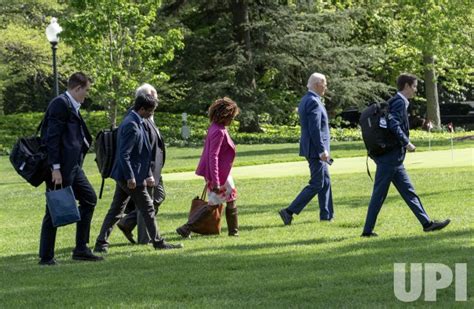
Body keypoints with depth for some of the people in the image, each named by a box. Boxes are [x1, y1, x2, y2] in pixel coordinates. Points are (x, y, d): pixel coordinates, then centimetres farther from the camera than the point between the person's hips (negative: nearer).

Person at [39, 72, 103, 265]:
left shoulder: (71, 106, 16)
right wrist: (55, 168, -22)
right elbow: (52, 137, -20)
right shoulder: (60, 104, -14)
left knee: (89, 199, 13)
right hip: (61, 168, -10)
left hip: (72, 166, 10)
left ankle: (81, 249, 16)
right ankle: (46, 257, 2)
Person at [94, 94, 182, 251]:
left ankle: (101, 243, 8)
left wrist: (148, 175, 20)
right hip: (130, 176, -10)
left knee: (116, 210, 9)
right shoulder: (131, 125, -19)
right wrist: (130, 177, -23)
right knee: (147, 209, 1)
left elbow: (141, 153, 20)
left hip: (124, 176, 10)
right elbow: (124, 154, -23)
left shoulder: (135, 122, 13)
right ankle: (158, 242, 10)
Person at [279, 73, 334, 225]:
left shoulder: (306, 100, 14)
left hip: (311, 149, 10)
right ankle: (289, 212, -9)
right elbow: (315, 129, -23)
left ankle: (326, 215, 20)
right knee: (316, 184, -6)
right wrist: (322, 150, -23)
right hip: (315, 149, -10)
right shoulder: (313, 102, -18)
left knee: (325, 182, 16)